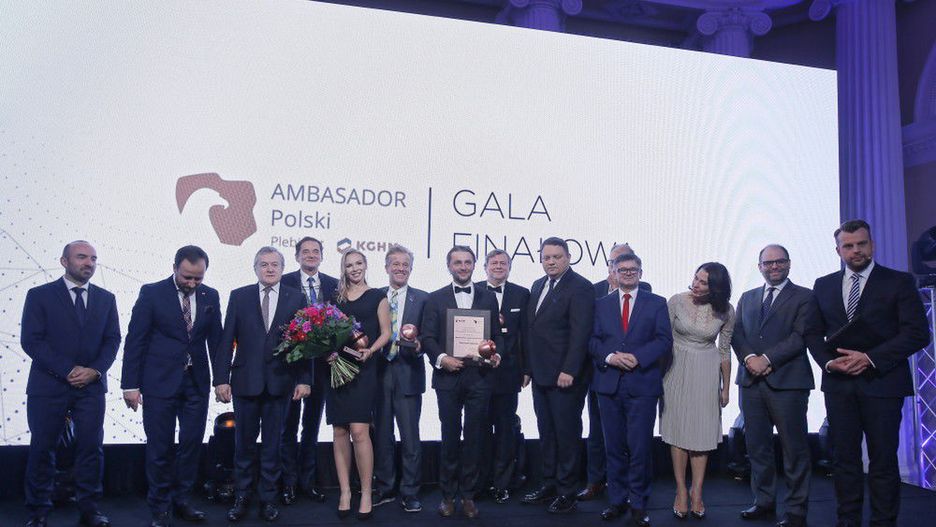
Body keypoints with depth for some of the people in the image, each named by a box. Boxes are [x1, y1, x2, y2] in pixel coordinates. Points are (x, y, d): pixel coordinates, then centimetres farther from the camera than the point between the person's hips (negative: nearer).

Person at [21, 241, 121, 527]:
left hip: (92, 385, 3)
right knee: (42, 448, 4)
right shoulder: (40, 295, 0)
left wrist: (95, 370, -9)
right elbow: (31, 340, -7)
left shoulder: (106, 298, 10)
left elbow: (112, 340, 8)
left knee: (91, 447, 3)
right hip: (48, 385, -2)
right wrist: (68, 371, -14)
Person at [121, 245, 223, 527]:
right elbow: (135, 340, -6)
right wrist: (131, 384, -8)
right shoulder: (151, 293, -6)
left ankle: (182, 500, 23)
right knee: (160, 447, 5)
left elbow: (216, 340, 9)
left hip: (197, 383, 3)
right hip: (160, 381, -3)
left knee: (192, 443, 8)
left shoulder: (210, 296, 4)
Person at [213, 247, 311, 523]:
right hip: (245, 381, 0)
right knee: (244, 444, 11)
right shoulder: (239, 297, 3)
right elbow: (227, 340, 1)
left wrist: (304, 379, -5)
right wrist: (221, 379, -5)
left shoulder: (296, 298, 2)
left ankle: (268, 499, 21)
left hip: (280, 383, 0)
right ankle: (241, 498, 24)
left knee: (273, 445, 9)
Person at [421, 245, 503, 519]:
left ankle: (468, 495, 16)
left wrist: (496, 354, -8)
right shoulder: (435, 298, 6)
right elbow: (428, 337, 2)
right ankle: (448, 494, 17)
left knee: (474, 437, 5)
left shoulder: (488, 297, 10)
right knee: (450, 437, 6)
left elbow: (497, 334, 10)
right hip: (448, 375, -1)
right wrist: (441, 358, -13)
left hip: (479, 375, 1)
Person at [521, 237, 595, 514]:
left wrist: (569, 371, -22)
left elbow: (580, 333, -18)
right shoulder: (538, 286, 14)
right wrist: (528, 368, 13)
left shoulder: (580, 287, -11)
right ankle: (549, 484, 27)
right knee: (546, 433, 16)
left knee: (566, 434, 2)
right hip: (541, 375, 8)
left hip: (566, 376, -8)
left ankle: (567, 492, 13)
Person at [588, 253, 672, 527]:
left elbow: (664, 340, -2)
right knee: (615, 447, 8)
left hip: (642, 384, -2)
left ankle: (639, 505, 10)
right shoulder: (601, 304, 12)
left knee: (640, 448, -2)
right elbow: (592, 340, 6)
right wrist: (610, 357, -13)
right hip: (609, 384, 2)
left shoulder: (656, 303, 7)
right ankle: (618, 500, 19)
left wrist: (638, 357, -15)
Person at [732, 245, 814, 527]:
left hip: (787, 380, -4)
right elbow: (736, 334, 9)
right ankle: (764, 501, 20)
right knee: (757, 445, 9)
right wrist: (749, 358, -10)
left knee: (794, 448, 0)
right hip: (751, 380, 5)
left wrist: (767, 359, -15)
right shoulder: (747, 297, 18)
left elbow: (800, 336, -9)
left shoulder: (804, 296, 2)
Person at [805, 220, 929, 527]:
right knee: (844, 458, 8)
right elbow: (813, 332, 14)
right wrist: (827, 361, -6)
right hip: (839, 383, 3)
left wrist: (870, 358, -16)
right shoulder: (823, 286, 11)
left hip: (882, 383, -3)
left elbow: (917, 333, -7)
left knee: (883, 461, 1)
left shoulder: (899, 282, 0)